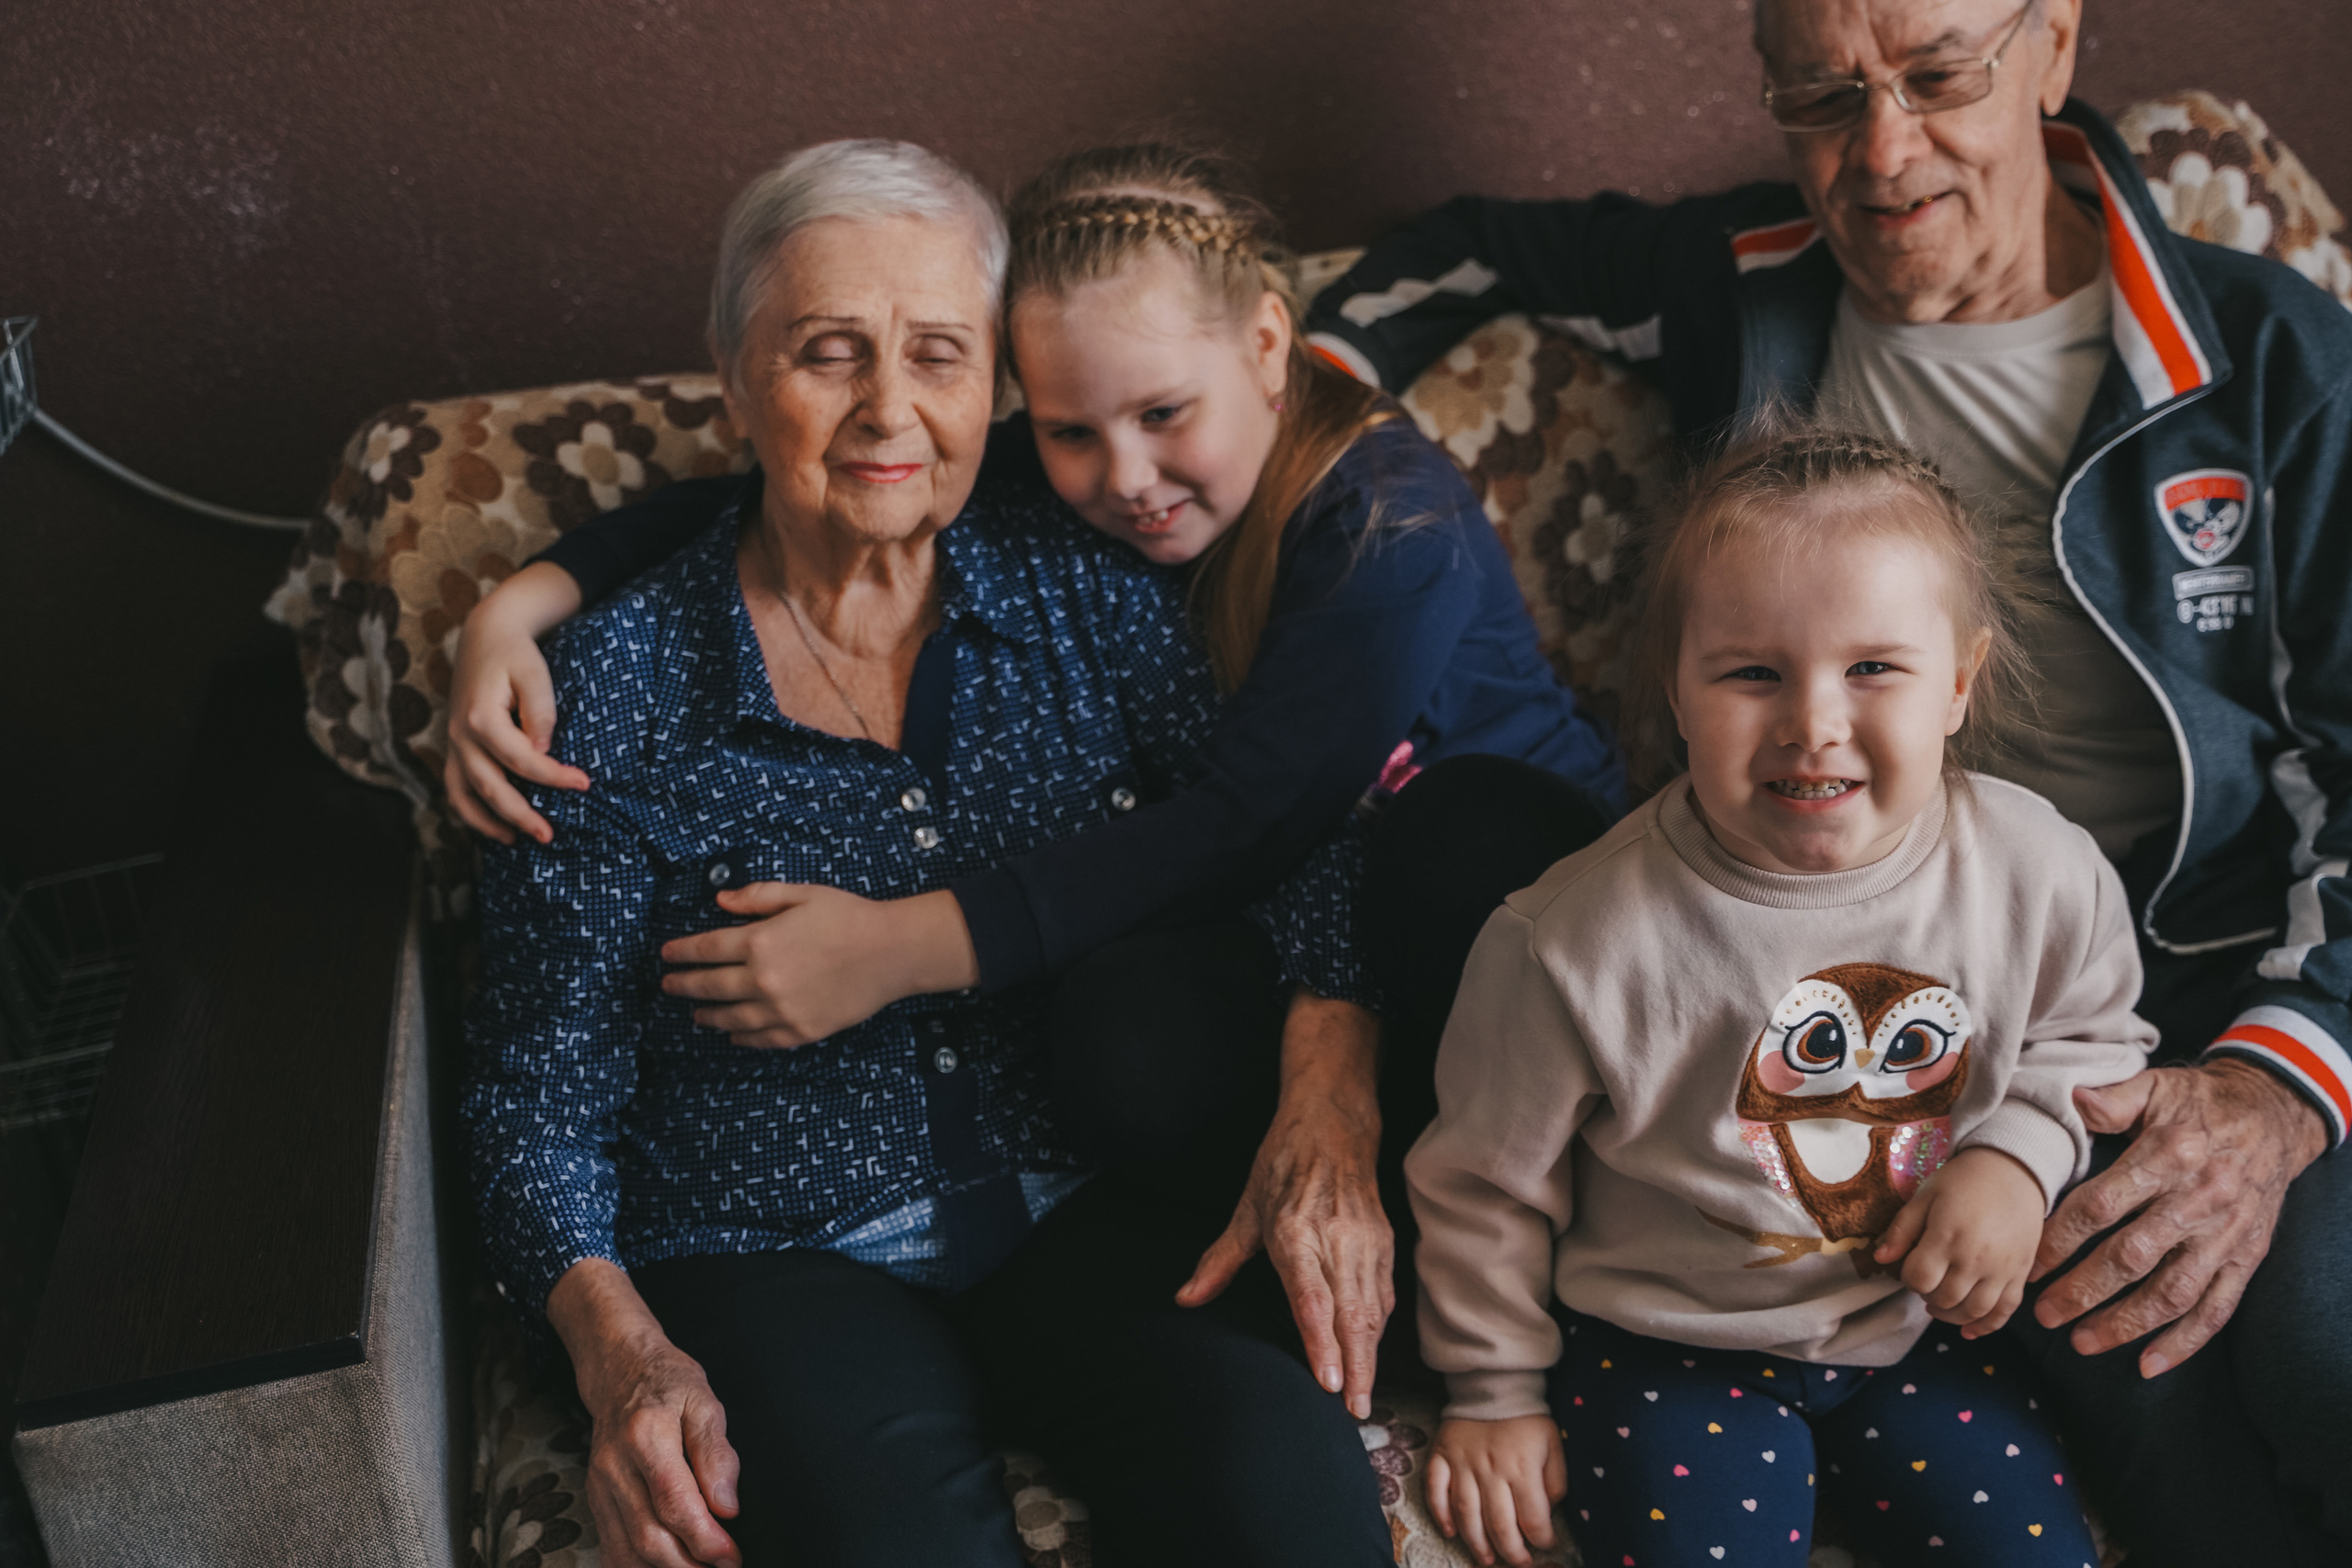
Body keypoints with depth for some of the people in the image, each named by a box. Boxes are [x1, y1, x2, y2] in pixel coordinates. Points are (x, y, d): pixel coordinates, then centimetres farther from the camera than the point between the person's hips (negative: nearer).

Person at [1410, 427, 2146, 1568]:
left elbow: (2091, 1036, 9)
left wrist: (2020, 1156, -11)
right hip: (1673, 1346, -3)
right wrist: (1496, 1393, 2)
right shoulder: (1582, 939, -23)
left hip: (1923, 1325, 3)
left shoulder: (2042, 876, -13)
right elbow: (1488, 1176, -8)